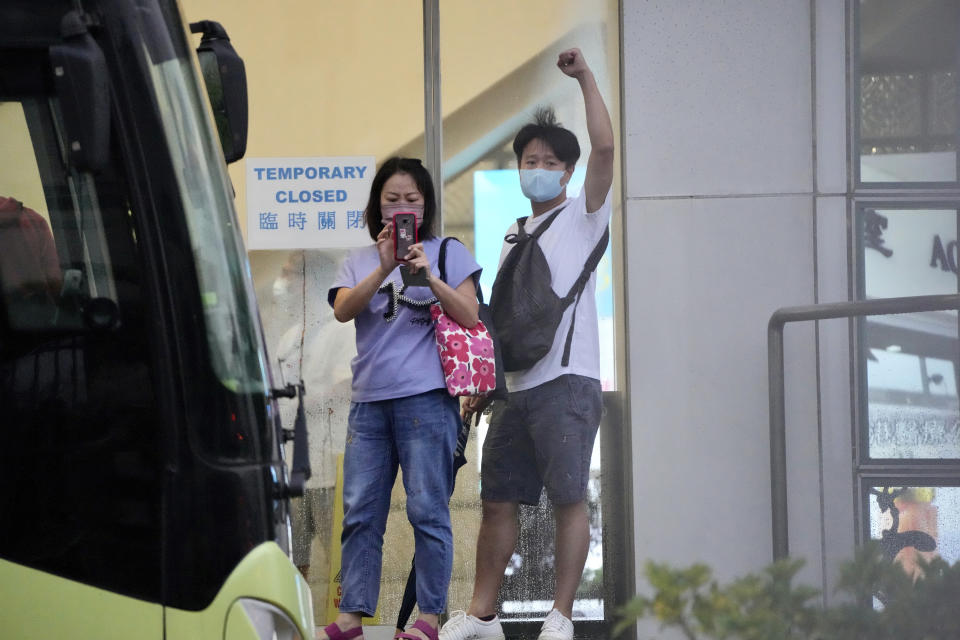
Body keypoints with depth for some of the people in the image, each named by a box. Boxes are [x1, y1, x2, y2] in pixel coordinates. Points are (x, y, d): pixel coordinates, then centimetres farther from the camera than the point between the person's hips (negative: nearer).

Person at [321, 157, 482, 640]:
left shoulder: (448, 252, 8)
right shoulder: (359, 261, 14)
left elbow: (469, 316, -3)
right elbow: (343, 310, -4)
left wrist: (428, 276, -17)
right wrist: (384, 268, -18)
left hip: (426, 396, -3)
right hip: (369, 400, 3)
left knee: (427, 509, -5)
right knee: (360, 511, 2)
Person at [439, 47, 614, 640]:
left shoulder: (583, 217, 3)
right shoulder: (514, 237, 22)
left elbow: (604, 149, -15)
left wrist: (586, 78, -16)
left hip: (568, 382, -7)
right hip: (517, 386, 7)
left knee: (569, 498, -7)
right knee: (498, 499, 8)